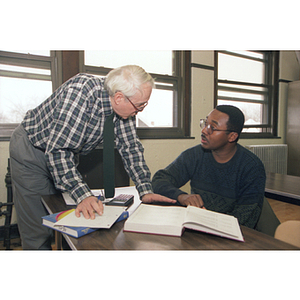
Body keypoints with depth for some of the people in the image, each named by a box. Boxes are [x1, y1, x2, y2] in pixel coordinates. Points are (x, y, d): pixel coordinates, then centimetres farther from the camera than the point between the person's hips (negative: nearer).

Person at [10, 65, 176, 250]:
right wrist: (82, 195, -43)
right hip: (32, 150, -6)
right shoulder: (81, 91, -34)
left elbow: (130, 146, -7)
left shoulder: (124, 106, -13)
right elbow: (58, 148, -35)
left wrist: (145, 191, -16)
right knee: (38, 233, -4)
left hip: (67, 155, 6)